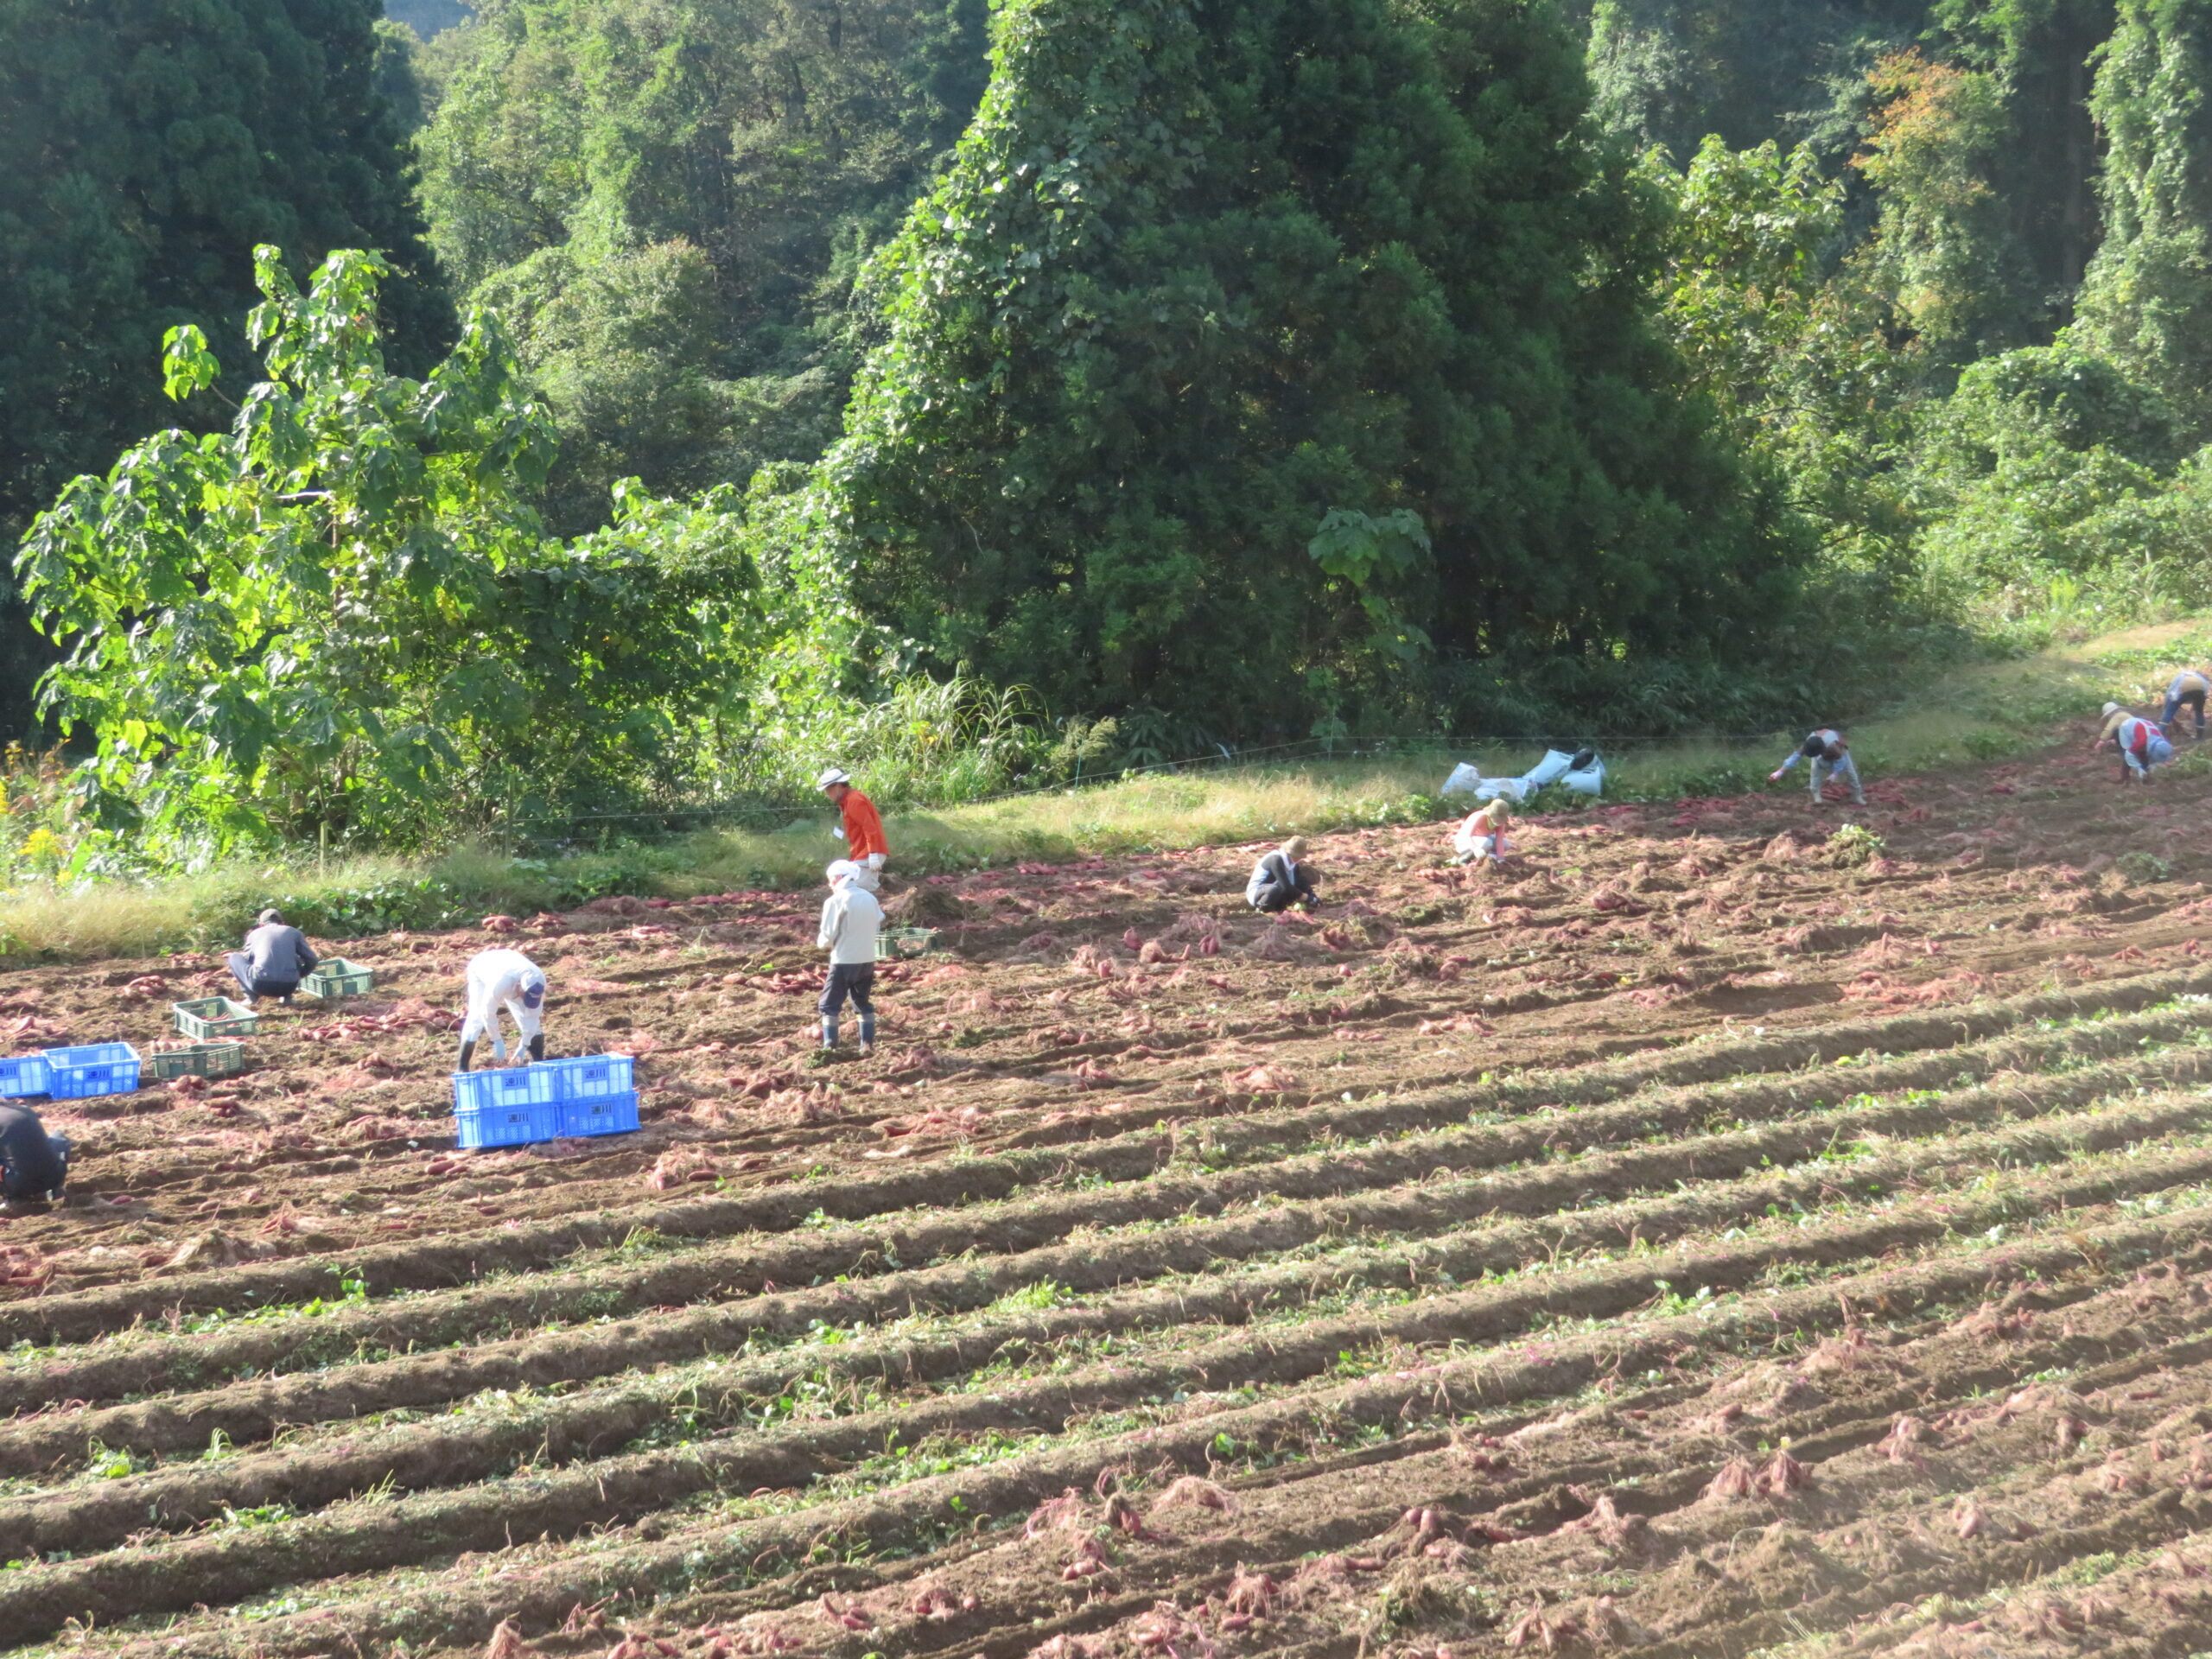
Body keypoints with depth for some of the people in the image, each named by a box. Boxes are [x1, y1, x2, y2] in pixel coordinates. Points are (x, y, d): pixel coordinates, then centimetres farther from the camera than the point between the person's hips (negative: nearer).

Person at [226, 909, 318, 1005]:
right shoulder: (294, 932, 19)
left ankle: (251, 996, 9)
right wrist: (299, 976, 39)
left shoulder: (254, 934, 20)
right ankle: (286, 996, 16)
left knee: (234, 957, 22)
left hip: (260, 985, -1)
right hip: (288, 986, 1)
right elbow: (312, 960, 20)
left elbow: (246, 960, 32)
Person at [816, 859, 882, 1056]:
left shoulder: (835, 901, -12)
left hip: (843, 961, -6)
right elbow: (877, 927, 11)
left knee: (829, 1005, 1)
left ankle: (830, 1046, -7)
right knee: (864, 1003, 19)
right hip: (868, 959, 6)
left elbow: (828, 937, -12)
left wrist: (821, 942, 8)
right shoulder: (870, 898, 6)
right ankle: (868, 1045, 15)